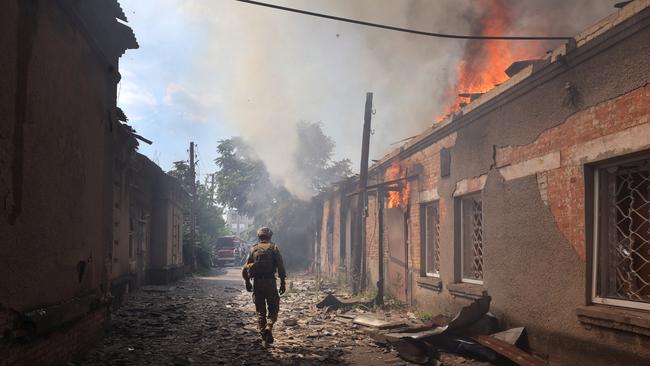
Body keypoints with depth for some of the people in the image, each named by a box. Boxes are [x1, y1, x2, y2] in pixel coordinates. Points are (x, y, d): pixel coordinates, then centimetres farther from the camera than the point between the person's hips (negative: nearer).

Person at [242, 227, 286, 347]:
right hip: (270, 282, -2)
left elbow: (245, 268, 7)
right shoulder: (273, 248, 0)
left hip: (257, 283, 2)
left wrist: (247, 283, 17)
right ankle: (269, 326, -18)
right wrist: (283, 283, -1)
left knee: (260, 311, 10)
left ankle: (264, 339, 7)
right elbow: (280, 267, -6)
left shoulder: (253, 249, 7)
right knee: (273, 309, 10)